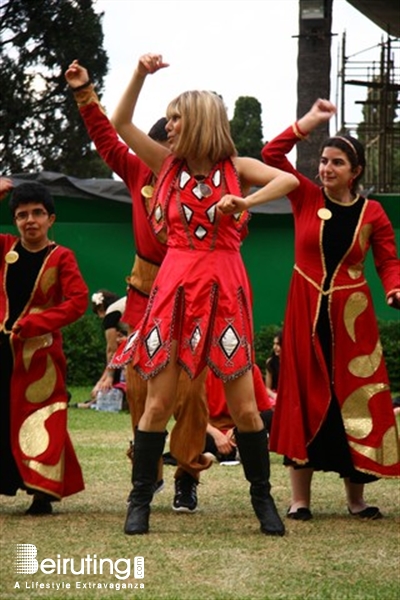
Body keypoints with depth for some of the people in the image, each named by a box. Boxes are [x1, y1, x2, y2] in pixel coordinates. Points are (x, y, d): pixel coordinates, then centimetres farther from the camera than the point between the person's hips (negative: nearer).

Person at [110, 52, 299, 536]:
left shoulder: (236, 168, 4)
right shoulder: (167, 164, 10)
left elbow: (288, 180, -12)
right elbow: (120, 123, 5)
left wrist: (245, 201, -24)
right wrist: (141, 74, -2)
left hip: (224, 287, -1)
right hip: (174, 285, 1)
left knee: (243, 405, 0)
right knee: (158, 401, 0)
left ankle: (262, 499, 12)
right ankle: (140, 500, 8)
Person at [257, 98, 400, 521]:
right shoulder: (306, 198, 1)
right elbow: (271, 156, -5)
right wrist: (310, 122, -9)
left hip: (351, 316, 0)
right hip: (306, 312, 0)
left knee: (354, 400, 1)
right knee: (304, 398, 1)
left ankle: (356, 496, 10)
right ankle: (299, 498, 4)